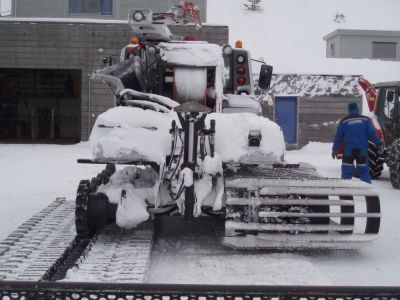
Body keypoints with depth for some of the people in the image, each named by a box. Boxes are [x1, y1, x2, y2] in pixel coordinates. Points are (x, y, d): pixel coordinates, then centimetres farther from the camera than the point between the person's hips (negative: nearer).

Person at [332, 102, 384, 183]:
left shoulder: (344, 121, 3)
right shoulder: (365, 120, 3)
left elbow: (338, 136, 6)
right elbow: (372, 134, -3)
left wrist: (334, 149, 13)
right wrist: (379, 144, 2)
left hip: (349, 149, -1)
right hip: (362, 149, 1)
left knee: (347, 171, 3)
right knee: (364, 170, 8)